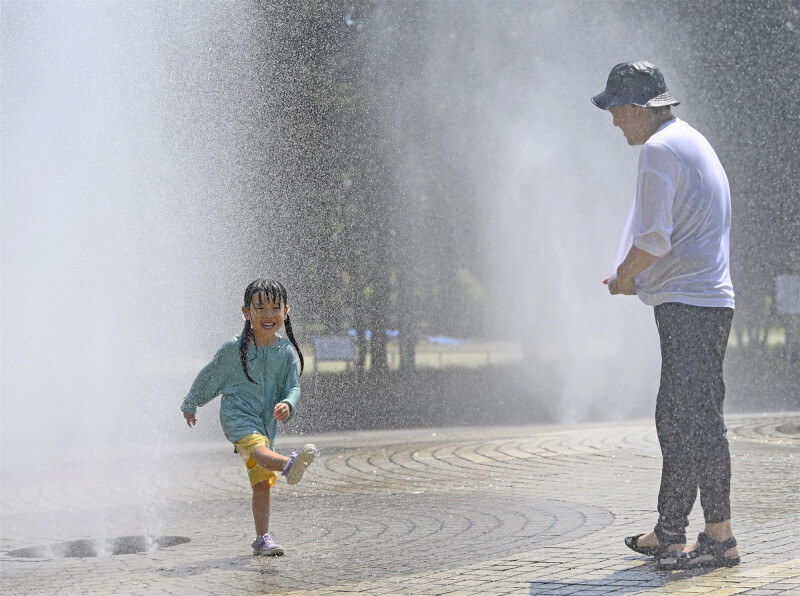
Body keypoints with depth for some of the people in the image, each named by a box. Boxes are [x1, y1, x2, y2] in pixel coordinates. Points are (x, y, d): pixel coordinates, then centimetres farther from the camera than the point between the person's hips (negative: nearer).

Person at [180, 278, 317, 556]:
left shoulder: (287, 352, 3)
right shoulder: (235, 348, -5)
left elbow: (293, 387, 4)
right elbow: (209, 378, 9)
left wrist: (287, 404, -20)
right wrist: (190, 405, 21)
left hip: (266, 423, 5)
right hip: (237, 416, -5)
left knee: (263, 481, 4)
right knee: (258, 449, -34)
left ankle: (262, 538, 9)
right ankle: (289, 465, -66)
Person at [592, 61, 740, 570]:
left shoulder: (659, 149, -11)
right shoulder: (693, 141, 21)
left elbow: (653, 239, -17)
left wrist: (623, 278, 1)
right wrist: (640, 279, 18)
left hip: (689, 305, -10)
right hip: (706, 302, 10)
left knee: (698, 420, -8)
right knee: (674, 420, 13)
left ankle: (721, 537, -4)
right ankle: (670, 533, 19)